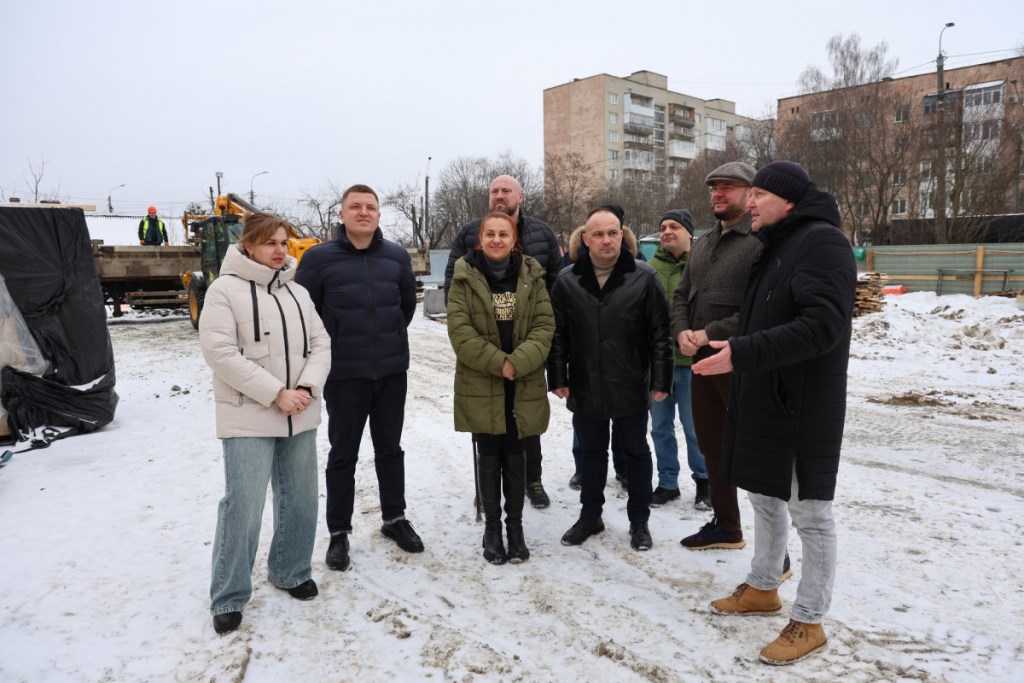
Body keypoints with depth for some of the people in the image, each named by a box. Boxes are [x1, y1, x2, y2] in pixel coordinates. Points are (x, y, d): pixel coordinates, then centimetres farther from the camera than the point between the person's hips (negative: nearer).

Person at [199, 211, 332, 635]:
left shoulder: (297, 292, 12)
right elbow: (220, 351, -15)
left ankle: (290, 572, 33)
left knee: (300, 499, 12)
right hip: (249, 419, -6)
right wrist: (276, 393, -17)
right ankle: (229, 596, 13)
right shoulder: (225, 290, -6)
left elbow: (319, 344, 8)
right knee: (243, 505, -5)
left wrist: (307, 388, -10)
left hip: (300, 418, 6)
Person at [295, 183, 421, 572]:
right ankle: (339, 532, 23)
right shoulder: (319, 258, -8)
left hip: (392, 372, 3)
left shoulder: (397, 256, 1)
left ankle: (394, 519, 32)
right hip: (343, 375, -2)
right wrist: (328, 349, 2)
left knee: (390, 449, 15)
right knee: (343, 454, 8)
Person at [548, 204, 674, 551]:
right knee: (592, 452, 17)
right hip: (585, 388, 2)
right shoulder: (567, 280, -1)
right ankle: (590, 516, 34)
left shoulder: (644, 277, -7)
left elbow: (660, 334, -5)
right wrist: (558, 377, 0)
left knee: (636, 453, 14)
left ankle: (639, 520, 31)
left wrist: (661, 380, -7)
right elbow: (557, 335, 3)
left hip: (631, 388, -1)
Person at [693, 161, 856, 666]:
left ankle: (809, 622, 17)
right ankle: (762, 588, 36)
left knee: (810, 514, 3)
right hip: (762, 401, 9)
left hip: (802, 407, -9)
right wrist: (731, 347, 10)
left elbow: (824, 326, -27)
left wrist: (742, 353, -31)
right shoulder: (775, 246, 15)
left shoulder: (822, 243, -15)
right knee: (765, 498, 19)